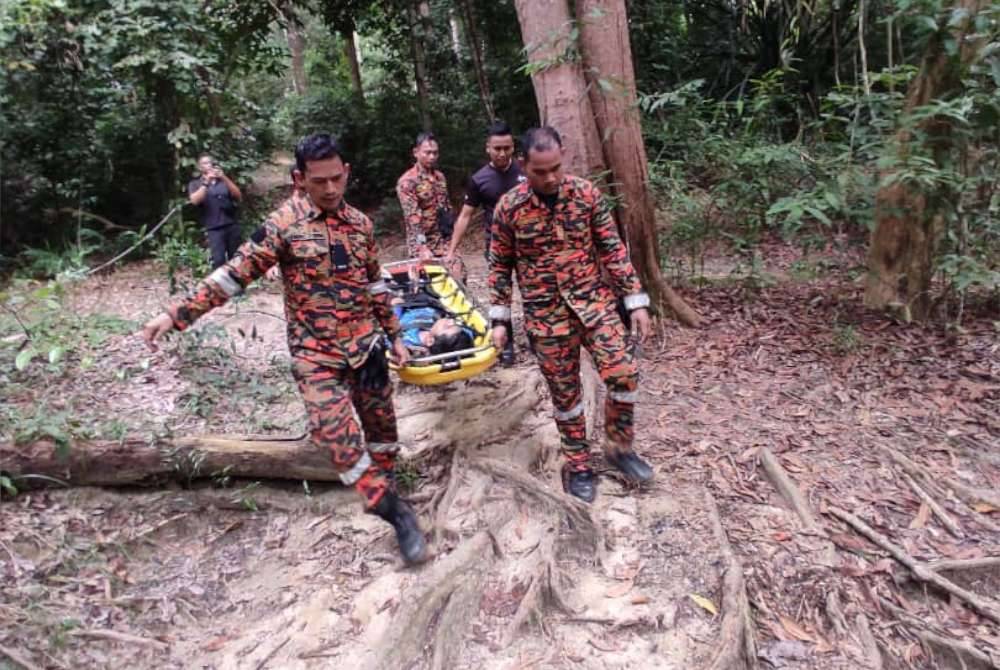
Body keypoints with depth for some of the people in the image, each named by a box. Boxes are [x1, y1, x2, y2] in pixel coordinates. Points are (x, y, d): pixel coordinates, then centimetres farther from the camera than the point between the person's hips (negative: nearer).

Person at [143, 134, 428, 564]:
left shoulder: (360, 222, 4)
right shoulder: (283, 223, -9)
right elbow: (237, 272, -12)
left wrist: (394, 335, 15)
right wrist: (176, 314, -17)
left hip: (365, 345, 4)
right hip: (315, 353, -4)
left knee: (382, 426, 12)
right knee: (336, 434, -14)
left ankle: (384, 497, 35)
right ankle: (394, 511, 1)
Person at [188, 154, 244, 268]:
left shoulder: (223, 181, 18)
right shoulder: (195, 184, 12)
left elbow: (238, 197, 2)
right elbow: (195, 201, -8)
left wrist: (224, 178, -9)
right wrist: (206, 182, -13)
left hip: (232, 226, 3)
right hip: (214, 229, -3)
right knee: (218, 260, -17)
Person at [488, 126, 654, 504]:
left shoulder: (586, 194, -3)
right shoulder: (509, 207, -7)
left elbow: (612, 249, 1)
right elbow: (500, 266, 2)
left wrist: (636, 300, -1)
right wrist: (499, 320, 1)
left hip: (594, 300, 2)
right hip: (545, 314, -1)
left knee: (624, 373, -7)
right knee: (565, 393, 7)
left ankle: (619, 447, 18)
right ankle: (578, 465, 26)